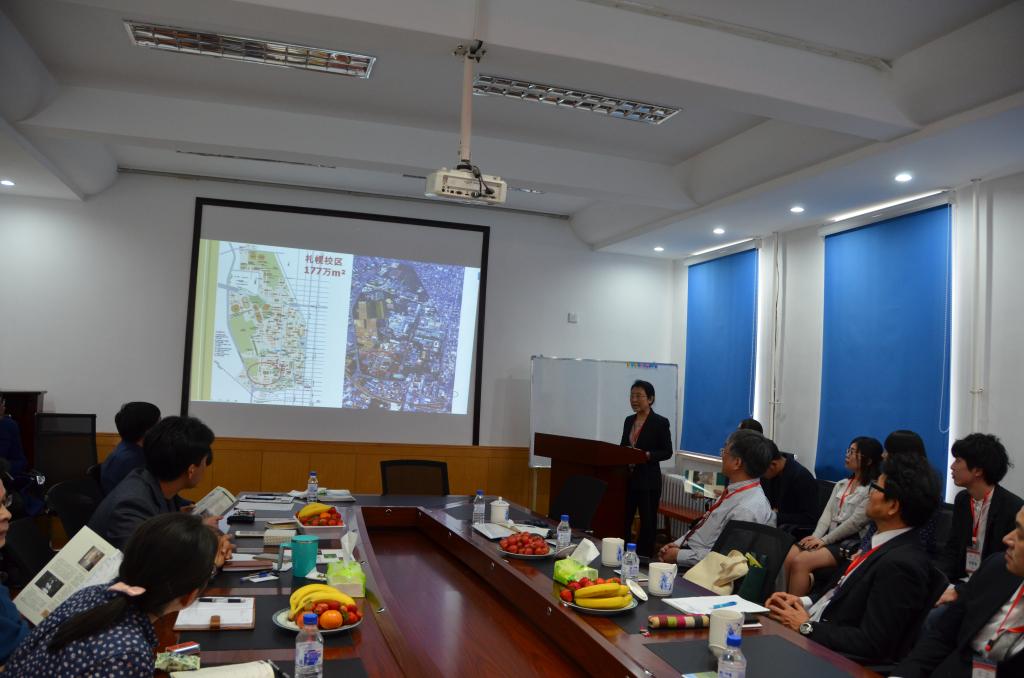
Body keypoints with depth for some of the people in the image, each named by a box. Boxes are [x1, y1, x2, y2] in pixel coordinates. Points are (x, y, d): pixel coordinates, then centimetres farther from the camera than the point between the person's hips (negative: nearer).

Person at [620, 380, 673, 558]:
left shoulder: (660, 422, -6)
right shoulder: (629, 420, 11)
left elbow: (667, 452, -7)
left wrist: (648, 455, -21)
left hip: (648, 480, -5)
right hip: (627, 478, 5)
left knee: (647, 522, 4)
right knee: (622, 519, 6)